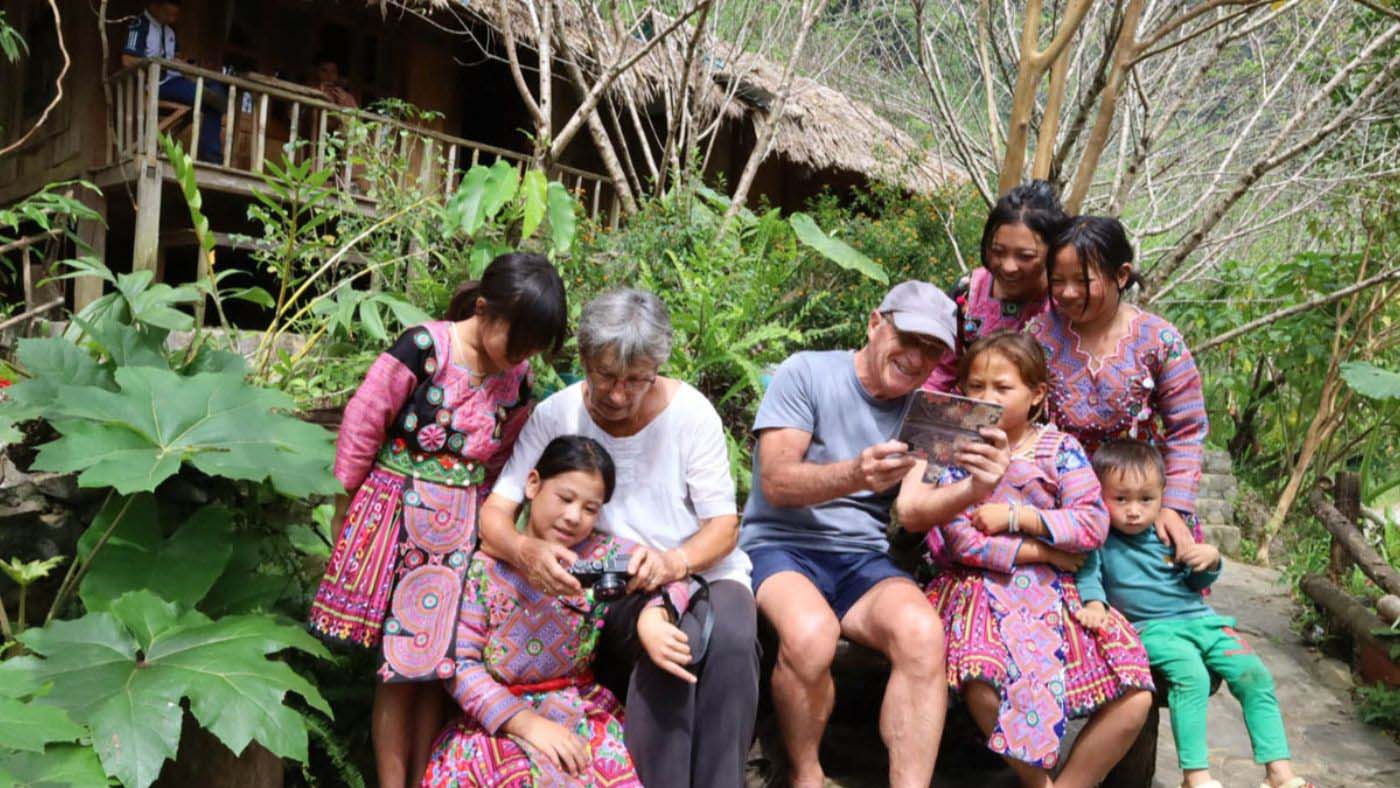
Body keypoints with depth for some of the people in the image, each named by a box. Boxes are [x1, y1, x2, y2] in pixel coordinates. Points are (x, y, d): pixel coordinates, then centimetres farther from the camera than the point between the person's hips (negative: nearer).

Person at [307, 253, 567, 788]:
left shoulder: (517, 378, -1)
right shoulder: (424, 348, -17)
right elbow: (363, 421, -8)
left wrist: (481, 514, 12)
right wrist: (350, 501, 1)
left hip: (461, 529, 4)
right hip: (399, 519, -4)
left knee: (436, 662, 10)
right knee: (400, 666, 3)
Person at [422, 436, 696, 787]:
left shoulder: (602, 555, 0)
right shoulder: (483, 564, -5)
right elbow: (459, 662, -8)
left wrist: (653, 616, -26)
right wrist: (526, 722, -19)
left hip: (581, 712, 3)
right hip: (497, 718, -3)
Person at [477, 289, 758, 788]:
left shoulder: (691, 412, -7)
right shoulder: (555, 416, -6)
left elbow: (724, 525, -5)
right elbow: (494, 515, -10)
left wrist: (674, 562, -28)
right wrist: (526, 551, -35)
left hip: (703, 572, 1)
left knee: (731, 640, -33)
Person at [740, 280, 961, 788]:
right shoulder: (807, 373, -4)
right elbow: (775, 482, -14)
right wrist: (855, 475, -31)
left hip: (864, 560, 4)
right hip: (782, 549, -4)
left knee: (923, 633, -28)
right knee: (812, 634, -35)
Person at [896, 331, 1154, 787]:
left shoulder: (1060, 449, 7)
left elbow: (1093, 524, -5)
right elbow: (963, 543, -9)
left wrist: (1015, 516, -11)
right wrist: (1045, 551, -10)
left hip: (1054, 591, 3)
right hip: (983, 588, -2)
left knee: (1134, 698, -17)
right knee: (984, 683, -35)